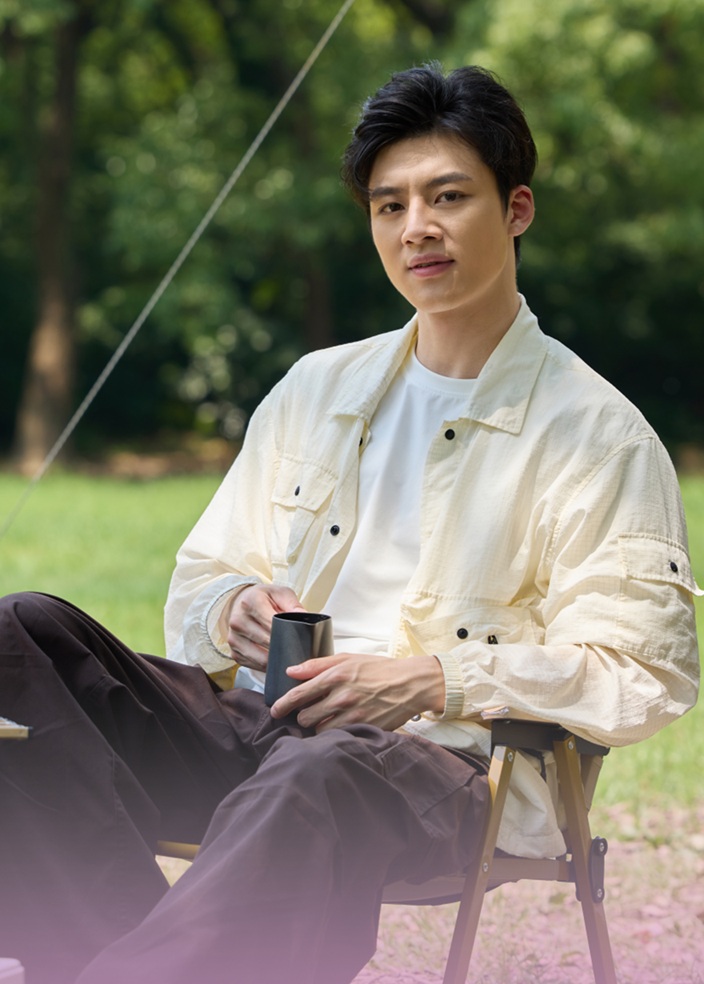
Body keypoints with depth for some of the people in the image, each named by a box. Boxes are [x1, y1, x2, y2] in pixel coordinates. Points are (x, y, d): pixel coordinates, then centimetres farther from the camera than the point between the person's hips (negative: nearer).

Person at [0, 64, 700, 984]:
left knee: (316, 783, -43)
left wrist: (432, 681, -15)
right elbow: (198, 580, 26)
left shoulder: (598, 436, 6)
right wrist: (235, 608, -1)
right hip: (249, 720, 6)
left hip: (441, 758, -6)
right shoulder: (317, 388, 23)